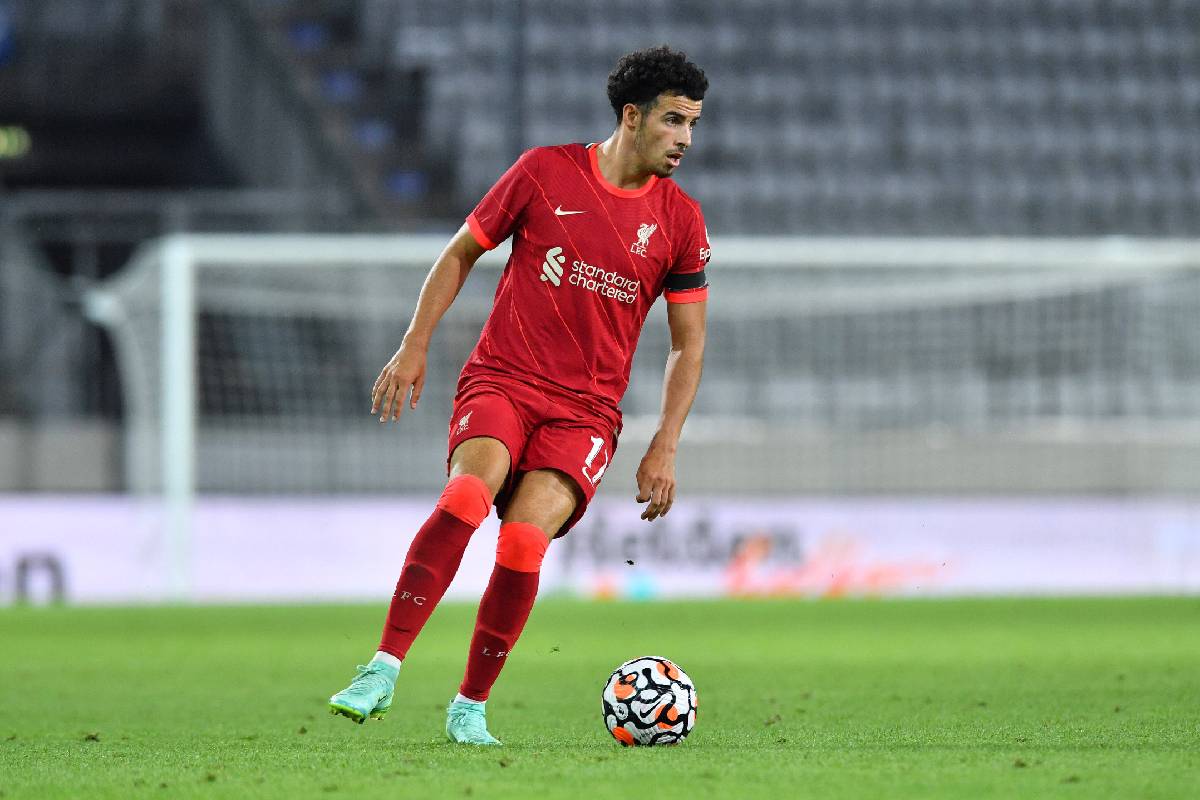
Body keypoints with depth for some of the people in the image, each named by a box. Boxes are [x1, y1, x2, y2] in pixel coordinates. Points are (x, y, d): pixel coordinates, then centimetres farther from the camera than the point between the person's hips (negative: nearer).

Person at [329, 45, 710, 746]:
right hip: (502, 379, -1)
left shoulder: (681, 221, 5)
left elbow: (689, 344, 11)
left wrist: (664, 449, 3)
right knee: (467, 494, -30)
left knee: (525, 539, -22)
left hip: (586, 411, 1)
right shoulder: (545, 172, 1)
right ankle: (383, 672, -29)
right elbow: (462, 253, 12)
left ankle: (471, 708, -5)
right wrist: (415, 347, 4)